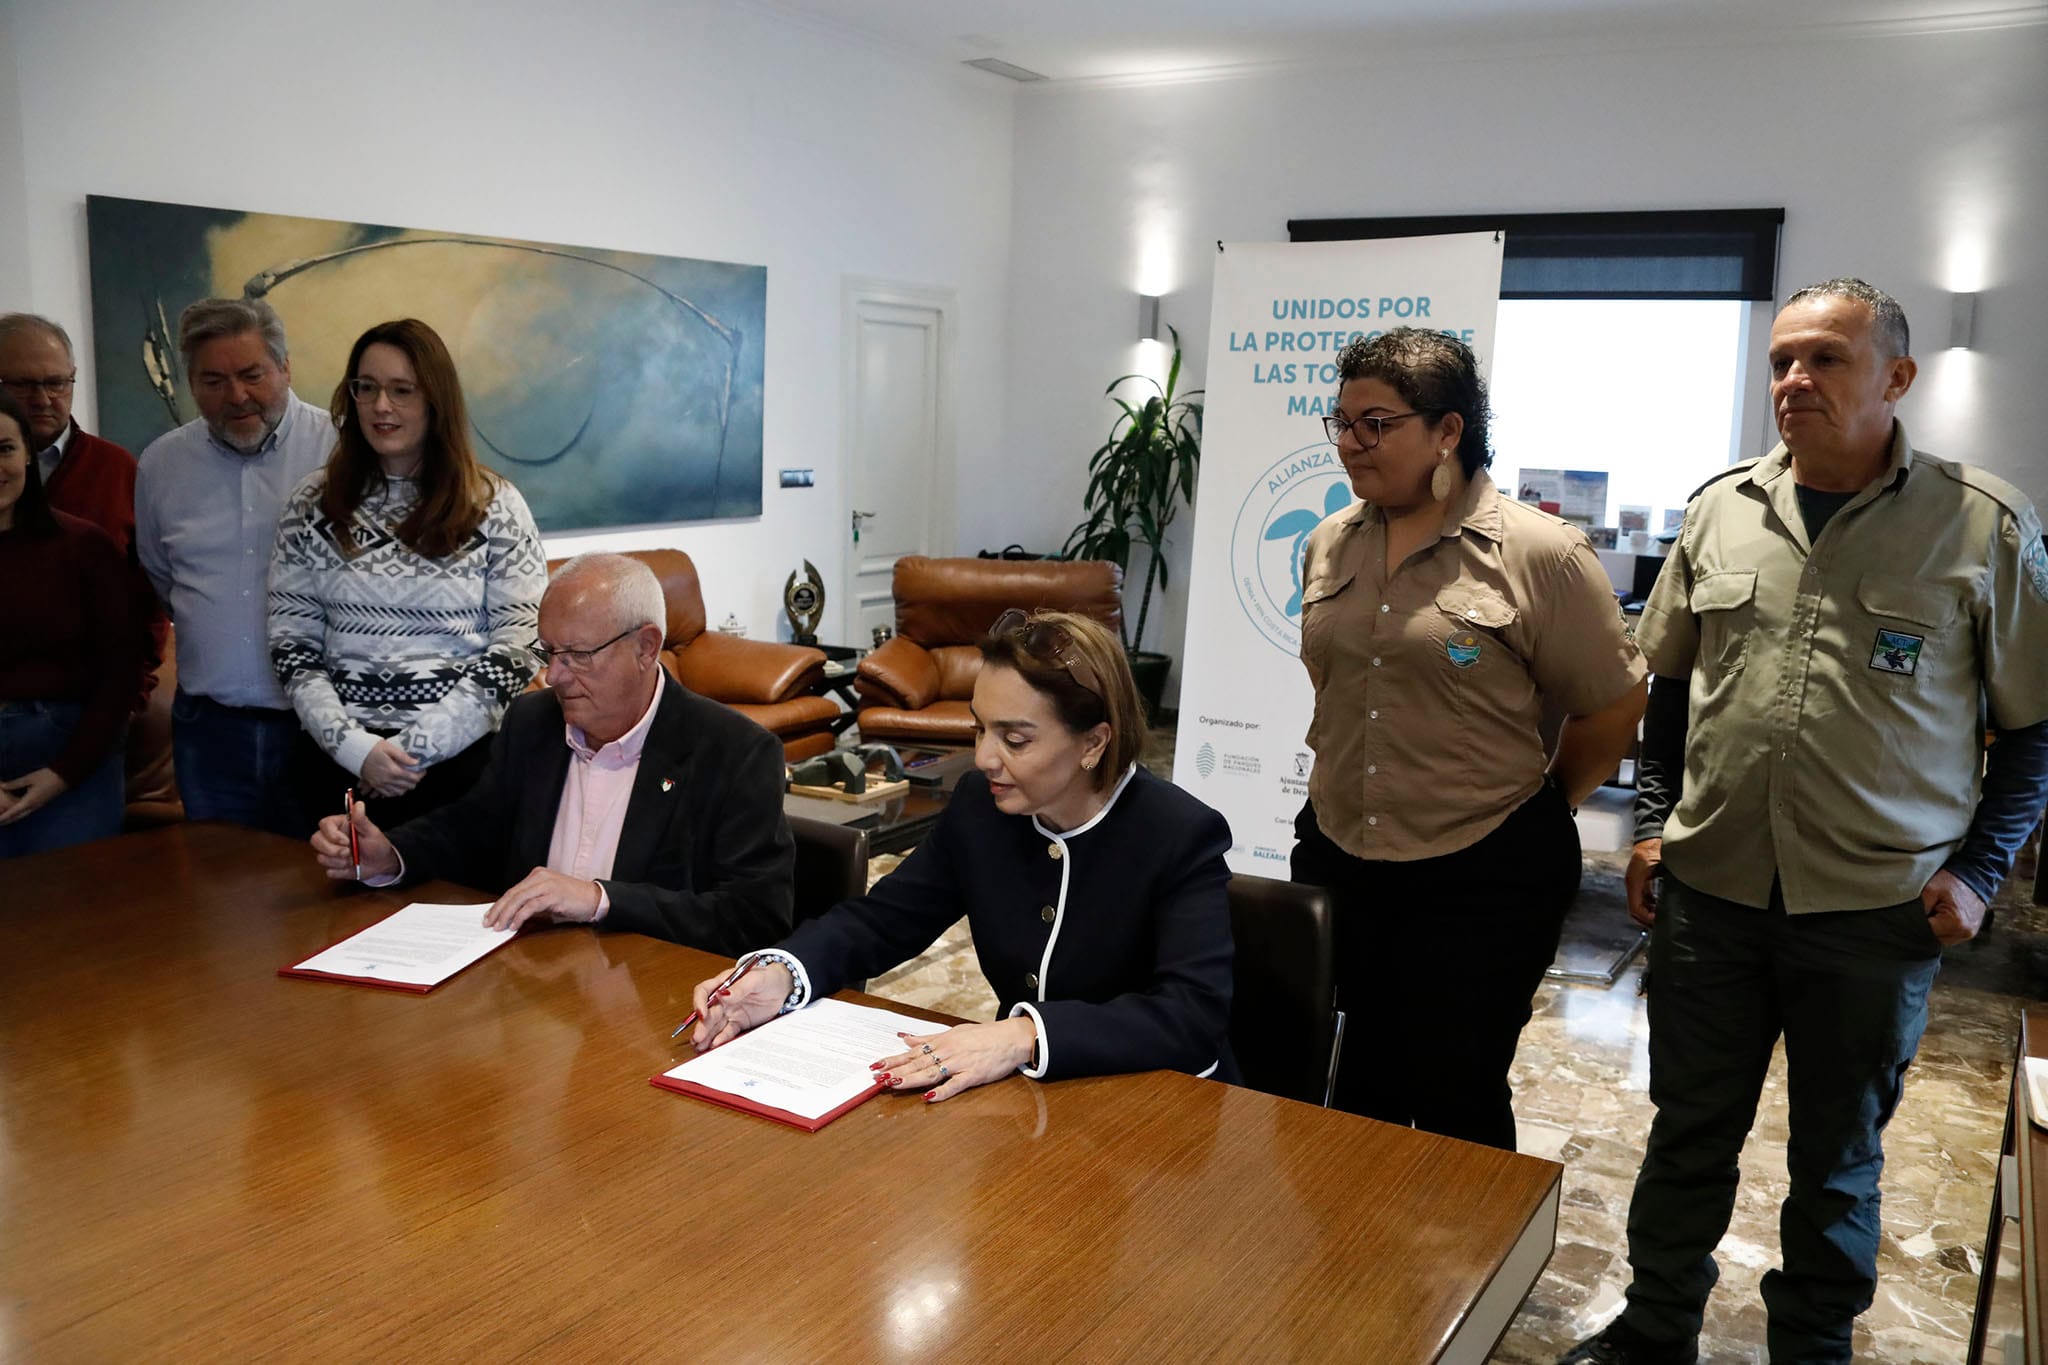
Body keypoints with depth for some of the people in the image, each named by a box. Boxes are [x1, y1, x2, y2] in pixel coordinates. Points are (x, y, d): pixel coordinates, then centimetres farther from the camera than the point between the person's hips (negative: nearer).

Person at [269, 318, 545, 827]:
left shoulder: (494, 504, 0)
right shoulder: (314, 503, 6)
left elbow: (519, 642, -5)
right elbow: (291, 644, 4)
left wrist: (416, 749, -12)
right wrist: (356, 747, -11)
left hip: (459, 753, -1)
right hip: (337, 753, 2)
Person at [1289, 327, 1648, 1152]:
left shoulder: (1541, 554, -12)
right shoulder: (1330, 546, 6)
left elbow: (1611, 710, -5)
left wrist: (1536, 807, 6)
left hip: (1484, 878, -5)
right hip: (1338, 861, 5)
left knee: (1457, 1102, 5)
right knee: (1358, 1089, 15)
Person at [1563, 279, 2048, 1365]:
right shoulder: (1720, 508, 3)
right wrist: (1652, 822, 6)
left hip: (1875, 912, -2)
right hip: (1708, 889, 3)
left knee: (1838, 1159, 16)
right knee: (1688, 1134, 16)